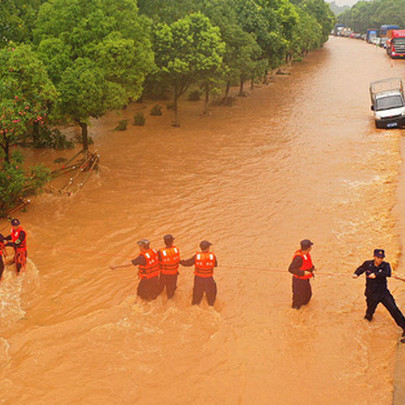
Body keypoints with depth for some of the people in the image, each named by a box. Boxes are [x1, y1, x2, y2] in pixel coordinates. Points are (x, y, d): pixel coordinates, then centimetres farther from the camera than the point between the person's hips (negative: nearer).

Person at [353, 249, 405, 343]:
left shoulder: (385, 265, -10)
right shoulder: (367, 264, -5)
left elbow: (388, 273, -30)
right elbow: (360, 269, 14)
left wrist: (376, 274, -37)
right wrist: (356, 274, -5)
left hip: (383, 293, -1)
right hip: (372, 294, 1)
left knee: (393, 309, -14)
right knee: (369, 313, 10)